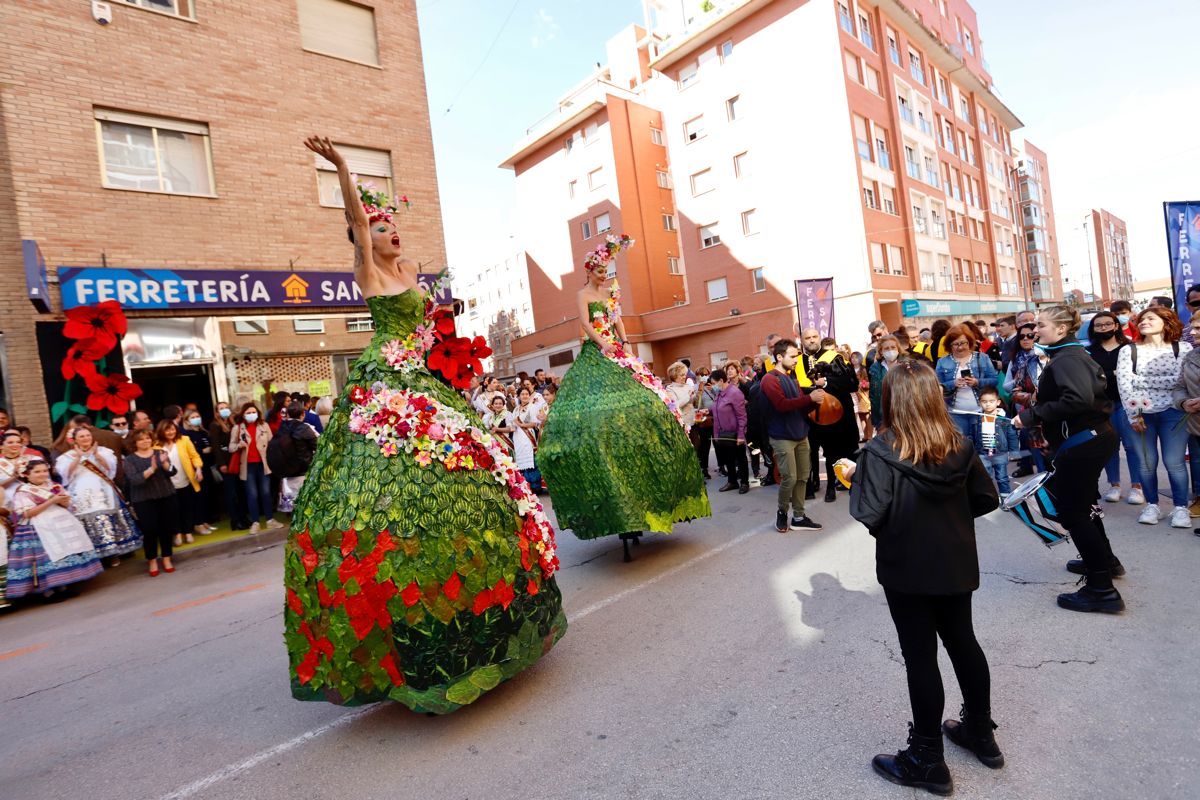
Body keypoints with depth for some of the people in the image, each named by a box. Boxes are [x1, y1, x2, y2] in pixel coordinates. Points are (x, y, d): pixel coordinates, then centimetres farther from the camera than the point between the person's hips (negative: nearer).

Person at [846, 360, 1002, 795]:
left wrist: (856, 479, -7)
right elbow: (986, 498, 5)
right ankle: (981, 733, 42)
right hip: (956, 563, 6)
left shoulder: (881, 451, -20)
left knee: (920, 656, 5)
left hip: (907, 569, -6)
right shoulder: (959, 445, -3)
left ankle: (928, 761, 20)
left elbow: (868, 514, -25)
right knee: (963, 641, 22)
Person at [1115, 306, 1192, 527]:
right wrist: (1134, 414, -10)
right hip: (1139, 414, 1)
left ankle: (1180, 507, 13)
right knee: (1147, 463, 4)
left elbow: (1179, 380, -10)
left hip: (1172, 412, -1)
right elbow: (1124, 384, -4)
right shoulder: (1128, 351, 4)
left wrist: (1139, 380, -9)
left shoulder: (1183, 348, 3)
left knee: (1174, 462, -2)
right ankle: (1152, 505, 18)